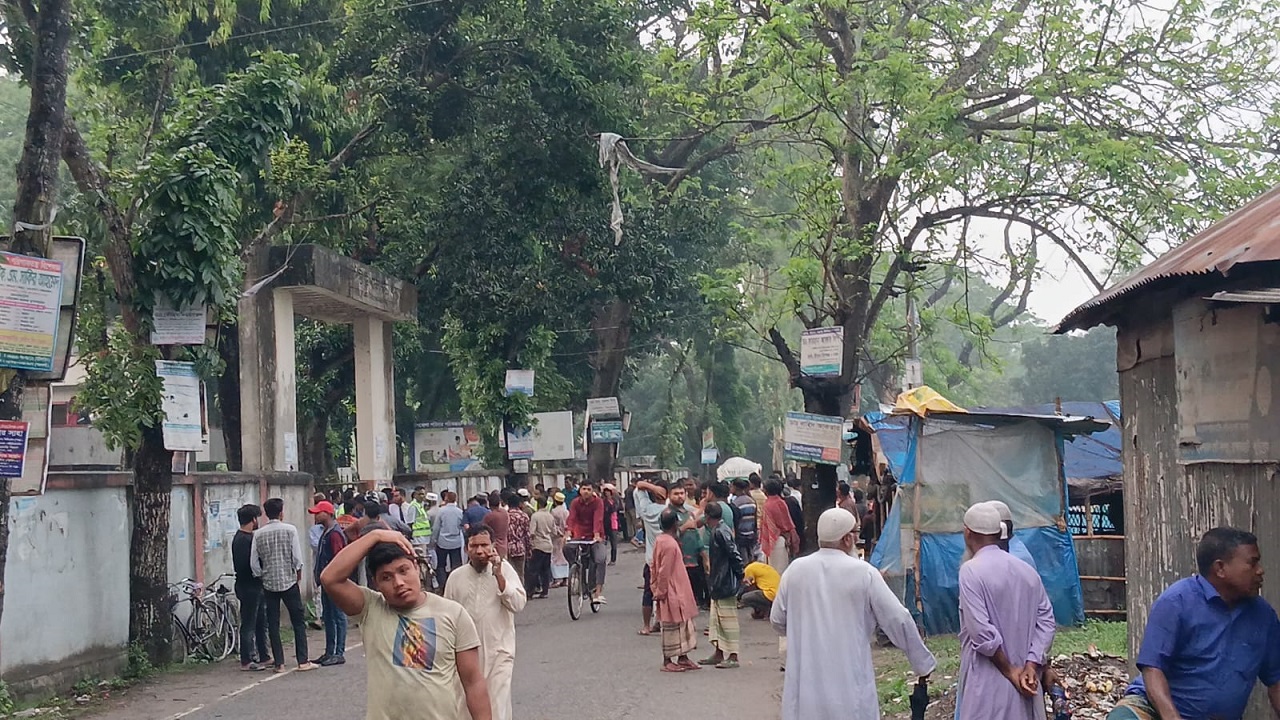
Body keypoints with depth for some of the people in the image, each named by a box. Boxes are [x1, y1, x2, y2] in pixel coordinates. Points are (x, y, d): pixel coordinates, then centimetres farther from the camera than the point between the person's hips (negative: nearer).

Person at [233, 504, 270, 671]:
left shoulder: (247, 537, 15)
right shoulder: (243, 539, -18)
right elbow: (251, 565, -24)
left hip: (255, 587, 10)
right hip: (249, 587, -10)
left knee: (261, 623, 14)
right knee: (249, 624, -4)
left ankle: (263, 657, 21)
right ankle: (246, 661, 1)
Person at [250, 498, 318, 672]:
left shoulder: (258, 534, -1)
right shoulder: (290, 530, -8)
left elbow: (254, 562, -1)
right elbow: (297, 557, -8)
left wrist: (262, 576, 15)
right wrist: (299, 572, 10)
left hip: (269, 584, 2)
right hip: (289, 582, -2)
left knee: (273, 625, 7)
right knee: (298, 622, 6)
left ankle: (279, 663, 7)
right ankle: (303, 661, 3)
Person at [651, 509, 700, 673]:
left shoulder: (660, 540, 7)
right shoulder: (670, 545, -22)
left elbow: (655, 568, 13)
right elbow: (664, 572, -22)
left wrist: (657, 590, 18)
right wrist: (661, 592, -15)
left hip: (678, 593, 10)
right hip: (672, 593, -10)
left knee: (683, 624, 15)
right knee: (672, 627, -1)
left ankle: (682, 658, 22)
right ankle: (667, 662, 7)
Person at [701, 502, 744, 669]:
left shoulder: (720, 532, -18)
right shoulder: (716, 531, 11)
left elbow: (734, 555, -20)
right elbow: (733, 554, 16)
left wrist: (740, 576, -14)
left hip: (725, 584, -10)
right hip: (718, 584, 10)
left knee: (728, 619, -5)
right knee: (716, 619, 14)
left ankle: (733, 657, -1)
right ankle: (719, 653, 21)